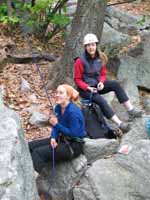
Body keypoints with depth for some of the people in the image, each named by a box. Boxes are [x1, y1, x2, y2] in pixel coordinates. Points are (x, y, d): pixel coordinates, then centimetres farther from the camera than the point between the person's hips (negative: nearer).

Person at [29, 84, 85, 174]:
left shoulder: (73, 112, -23)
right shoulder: (58, 107, 3)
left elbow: (73, 134, -22)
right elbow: (56, 126, 9)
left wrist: (57, 124, -23)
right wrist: (53, 138, -11)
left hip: (73, 146, -9)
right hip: (62, 139, 9)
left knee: (38, 152, -23)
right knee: (30, 146, -1)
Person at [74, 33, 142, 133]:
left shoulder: (100, 58, 1)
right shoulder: (80, 61, -15)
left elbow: (103, 74, 9)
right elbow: (77, 80, -10)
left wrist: (101, 82, -12)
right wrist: (88, 88, -24)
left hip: (97, 86, 5)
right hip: (85, 89, -5)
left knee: (115, 84, -20)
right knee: (101, 100, -30)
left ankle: (130, 110, -22)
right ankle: (120, 124, -32)